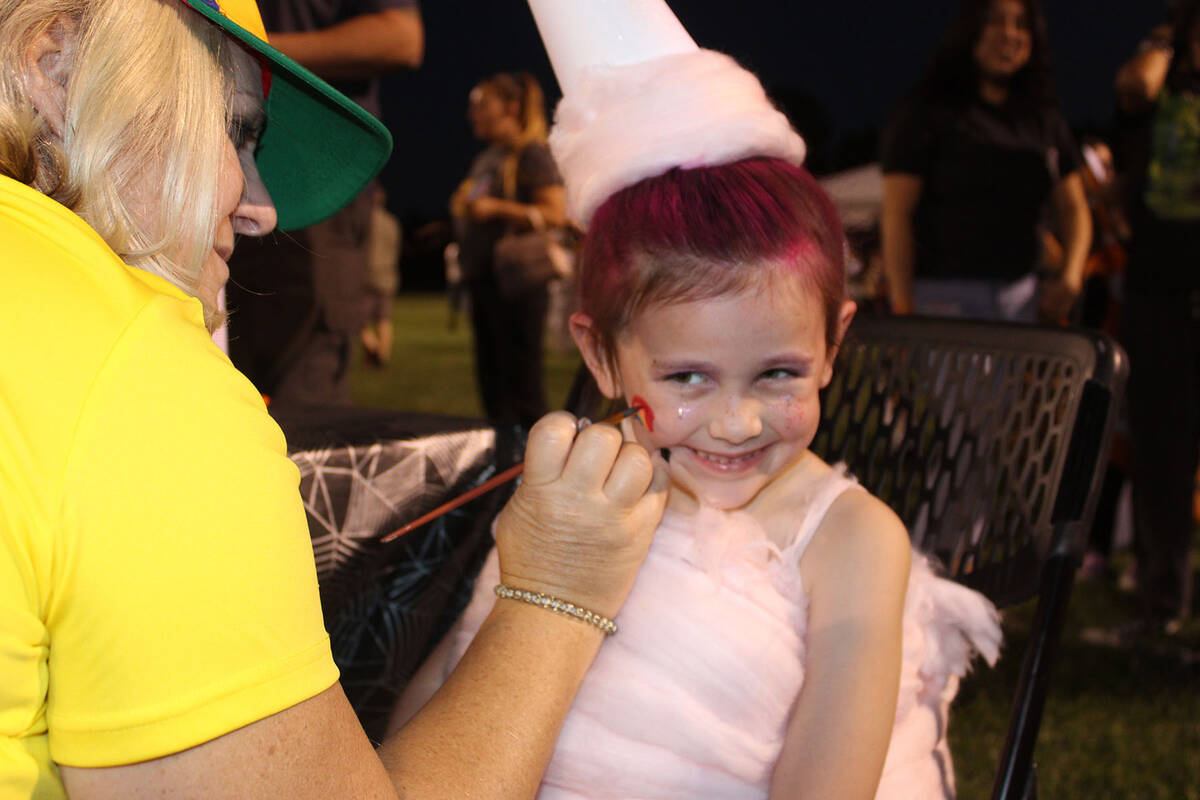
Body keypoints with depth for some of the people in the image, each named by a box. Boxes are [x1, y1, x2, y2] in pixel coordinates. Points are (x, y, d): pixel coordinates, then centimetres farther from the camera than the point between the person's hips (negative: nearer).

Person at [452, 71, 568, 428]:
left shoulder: (532, 154, -6)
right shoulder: (487, 158, 19)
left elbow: (555, 214, -16)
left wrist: (496, 208, -19)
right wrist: (462, 207, 10)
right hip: (483, 278, 9)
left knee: (521, 386, -9)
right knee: (491, 382, 11)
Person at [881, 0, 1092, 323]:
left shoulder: (1045, 120, 15)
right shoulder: (927, 112, -1)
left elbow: (1073, 207, 15)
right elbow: (897, 214, -7)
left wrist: (1070, 277, -4)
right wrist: (902, 308, -14)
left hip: (1021, 293, 5)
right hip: (940, 294, -5)